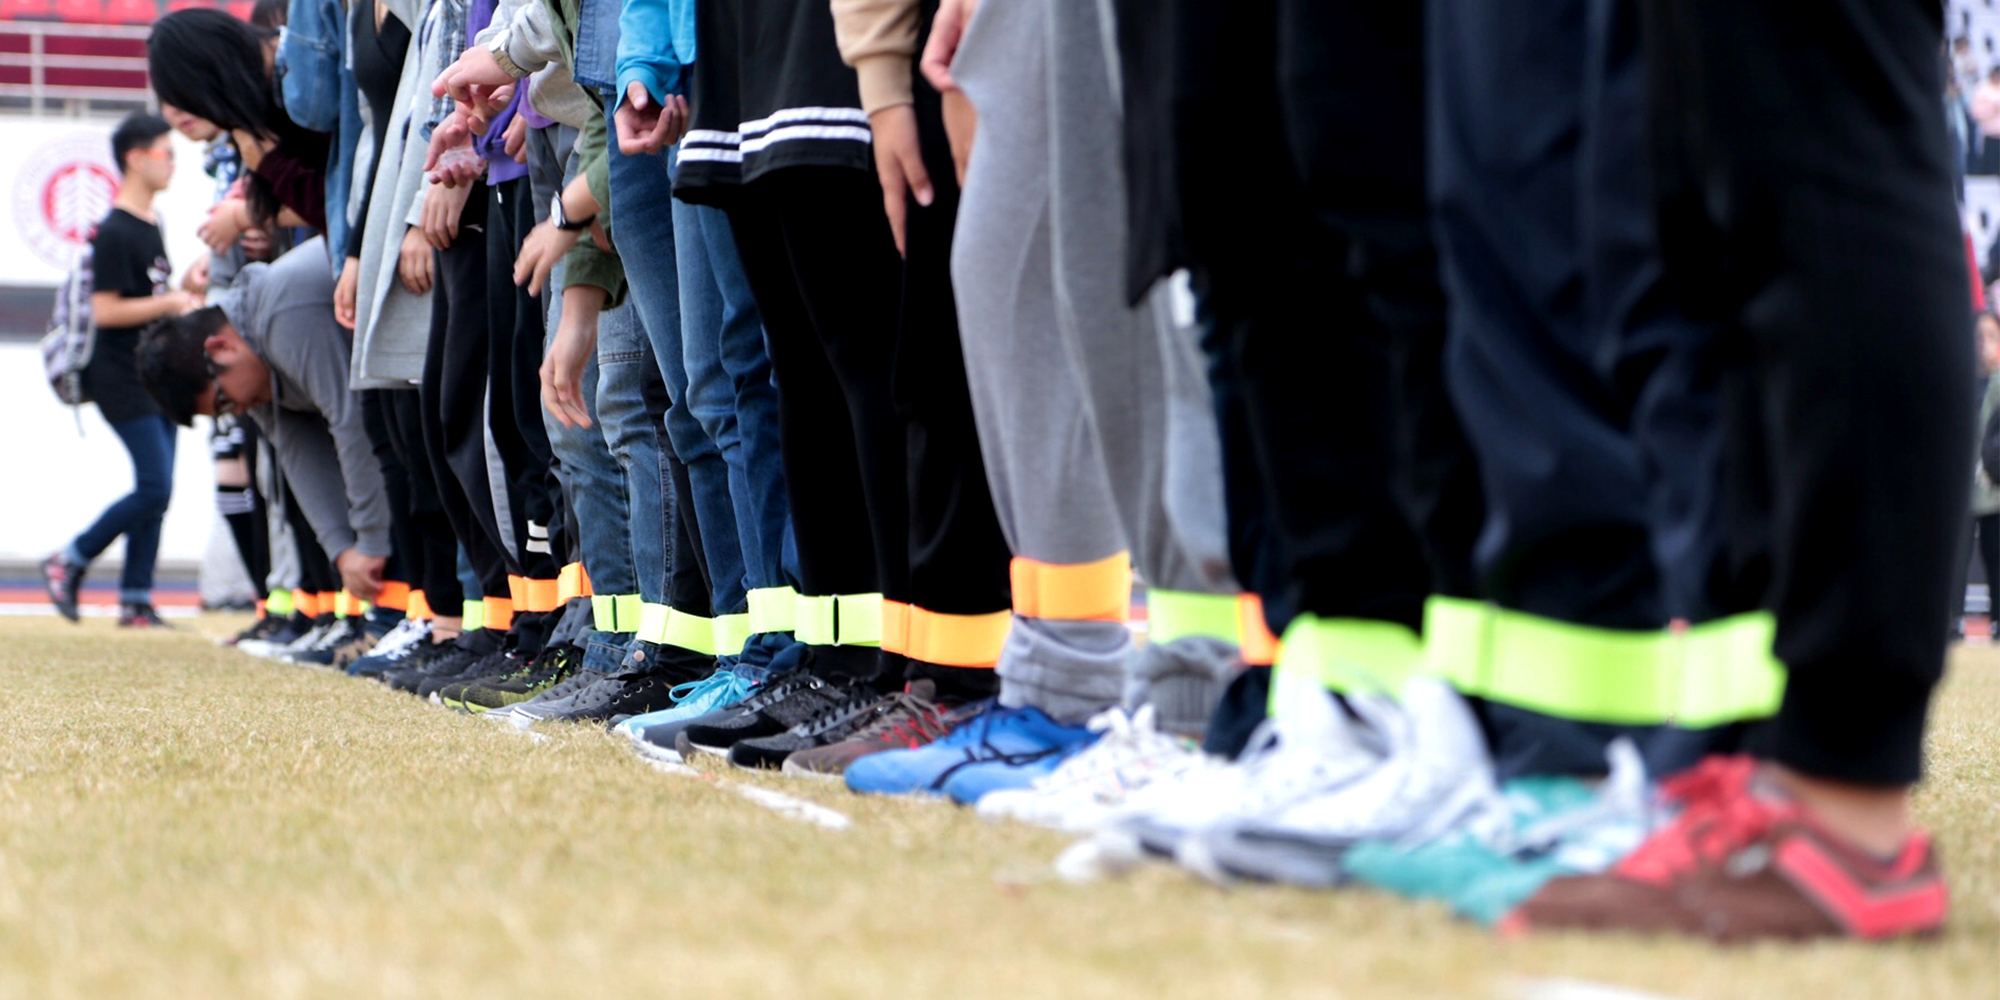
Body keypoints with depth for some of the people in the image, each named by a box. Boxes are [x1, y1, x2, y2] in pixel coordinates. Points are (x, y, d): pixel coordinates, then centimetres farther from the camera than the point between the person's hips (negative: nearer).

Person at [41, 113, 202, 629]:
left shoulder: (152, 226, 14)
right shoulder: (114, 233, -14)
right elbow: (105, 311, -19)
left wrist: (186, 295, 10)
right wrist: (169, 303, -17)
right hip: (123, 379, -9)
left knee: (156, 492, 6)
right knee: (155, 487, -13)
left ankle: (136, 599, 9)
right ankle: (70, 561, 1)